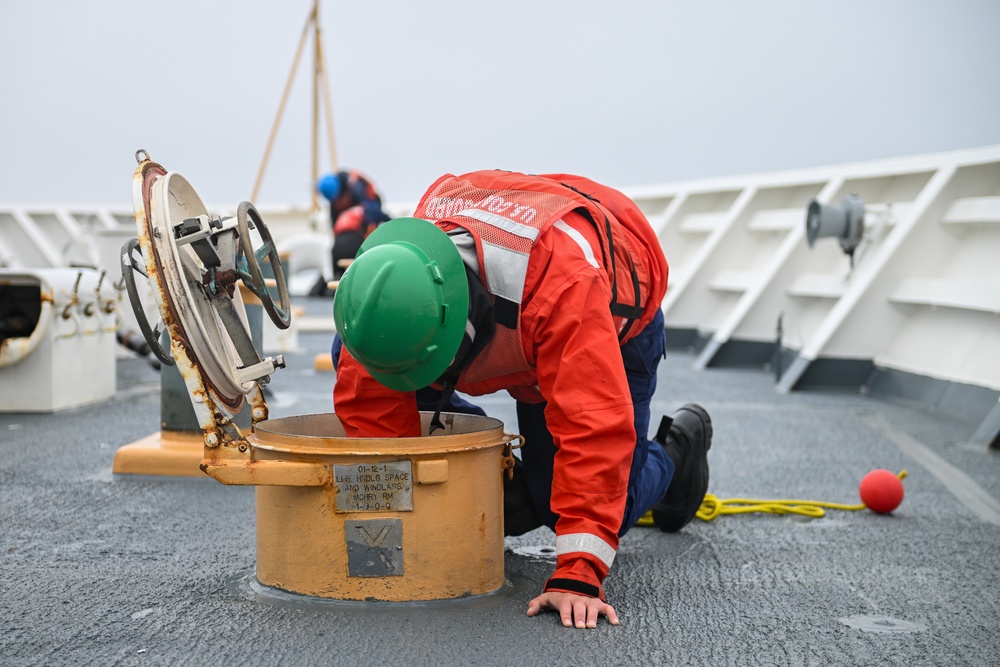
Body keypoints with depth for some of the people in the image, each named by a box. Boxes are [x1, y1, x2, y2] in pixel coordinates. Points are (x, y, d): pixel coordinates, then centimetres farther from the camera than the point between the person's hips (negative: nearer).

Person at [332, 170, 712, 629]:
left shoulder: (563, 284, -49)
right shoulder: (387, 275, -35)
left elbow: (595, 427, -51)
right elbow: (369, 404, -25)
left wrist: (578, 576, -54)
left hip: (611, 329, -5)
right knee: (351, 360, -15)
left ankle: (677, 450, 22)